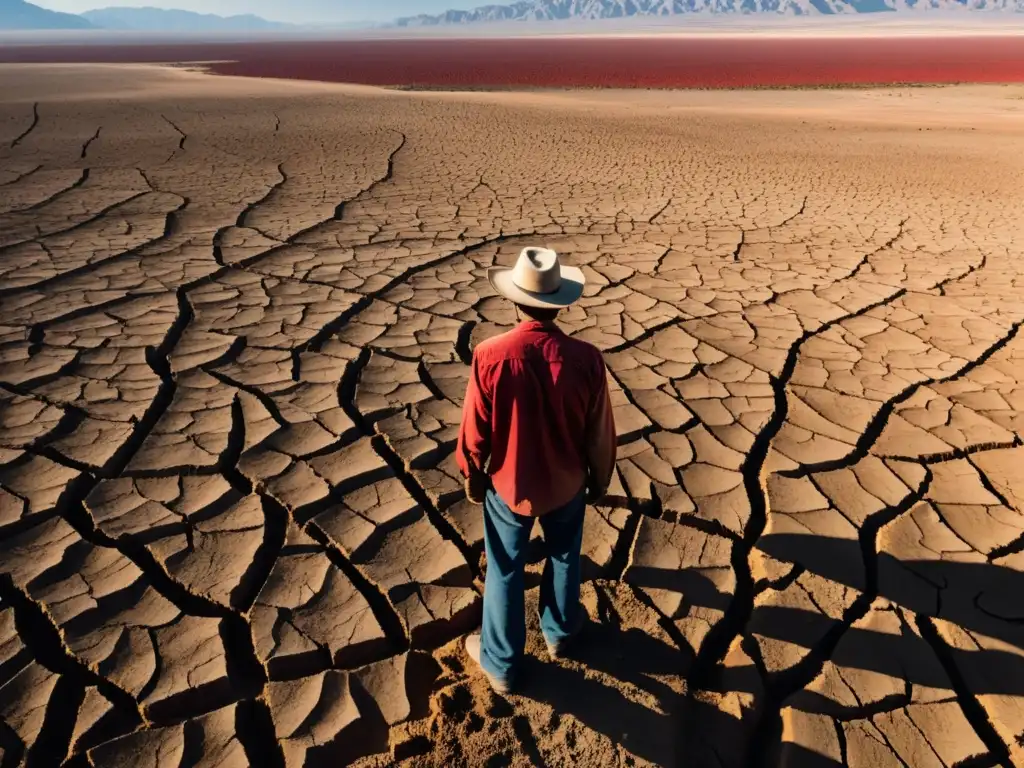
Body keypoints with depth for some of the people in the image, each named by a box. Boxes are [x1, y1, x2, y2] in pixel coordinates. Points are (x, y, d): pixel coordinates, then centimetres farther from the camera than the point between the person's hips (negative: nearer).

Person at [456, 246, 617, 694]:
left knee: (504, 571, 20)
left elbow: (475, 431, -14)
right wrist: (600, 479, 10)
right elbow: (599, 433, -9)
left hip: (508, 485, -1)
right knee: (563, 558, 28)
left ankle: (500, 663, 38)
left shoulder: (490, 356, -25)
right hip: (567, 484, 2)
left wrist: (472, 476, 6)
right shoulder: (585, 359, -21)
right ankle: (560, 632, 52)